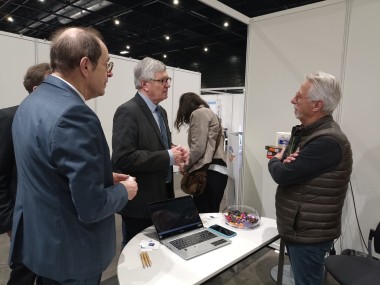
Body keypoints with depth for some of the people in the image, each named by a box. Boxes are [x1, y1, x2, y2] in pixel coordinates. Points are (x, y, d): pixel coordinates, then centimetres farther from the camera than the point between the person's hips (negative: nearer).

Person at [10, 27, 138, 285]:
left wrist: (101, 177, 8)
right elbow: (91, 208, -28)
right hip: (68, 252, -8)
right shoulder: (73, 114, -30)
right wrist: (123, 190, -9)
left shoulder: (31, 102, 1)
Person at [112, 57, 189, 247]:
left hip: (162, 196, 8)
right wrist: (168, 157, -23)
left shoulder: (161, 111, 10)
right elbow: (123, 158, -27)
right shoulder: (127, 112, -18)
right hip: (140, 200, -8)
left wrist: (175, 150, -3)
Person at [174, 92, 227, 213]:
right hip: (217, 171, 9)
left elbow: (198, 148, -11)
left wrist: (185, 167, 4)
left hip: (209, 172, -9)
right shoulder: (210, 113, 26)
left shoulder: (198, 113, -1)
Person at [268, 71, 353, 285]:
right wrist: (284, 161, -15)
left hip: (310, 234, -9)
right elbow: (287, 168, 9)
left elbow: (282, 174, -27)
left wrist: (275, 161, -4)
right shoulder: (304, 131, 7)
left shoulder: (328, 141, -27)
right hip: (296, 227, 9)